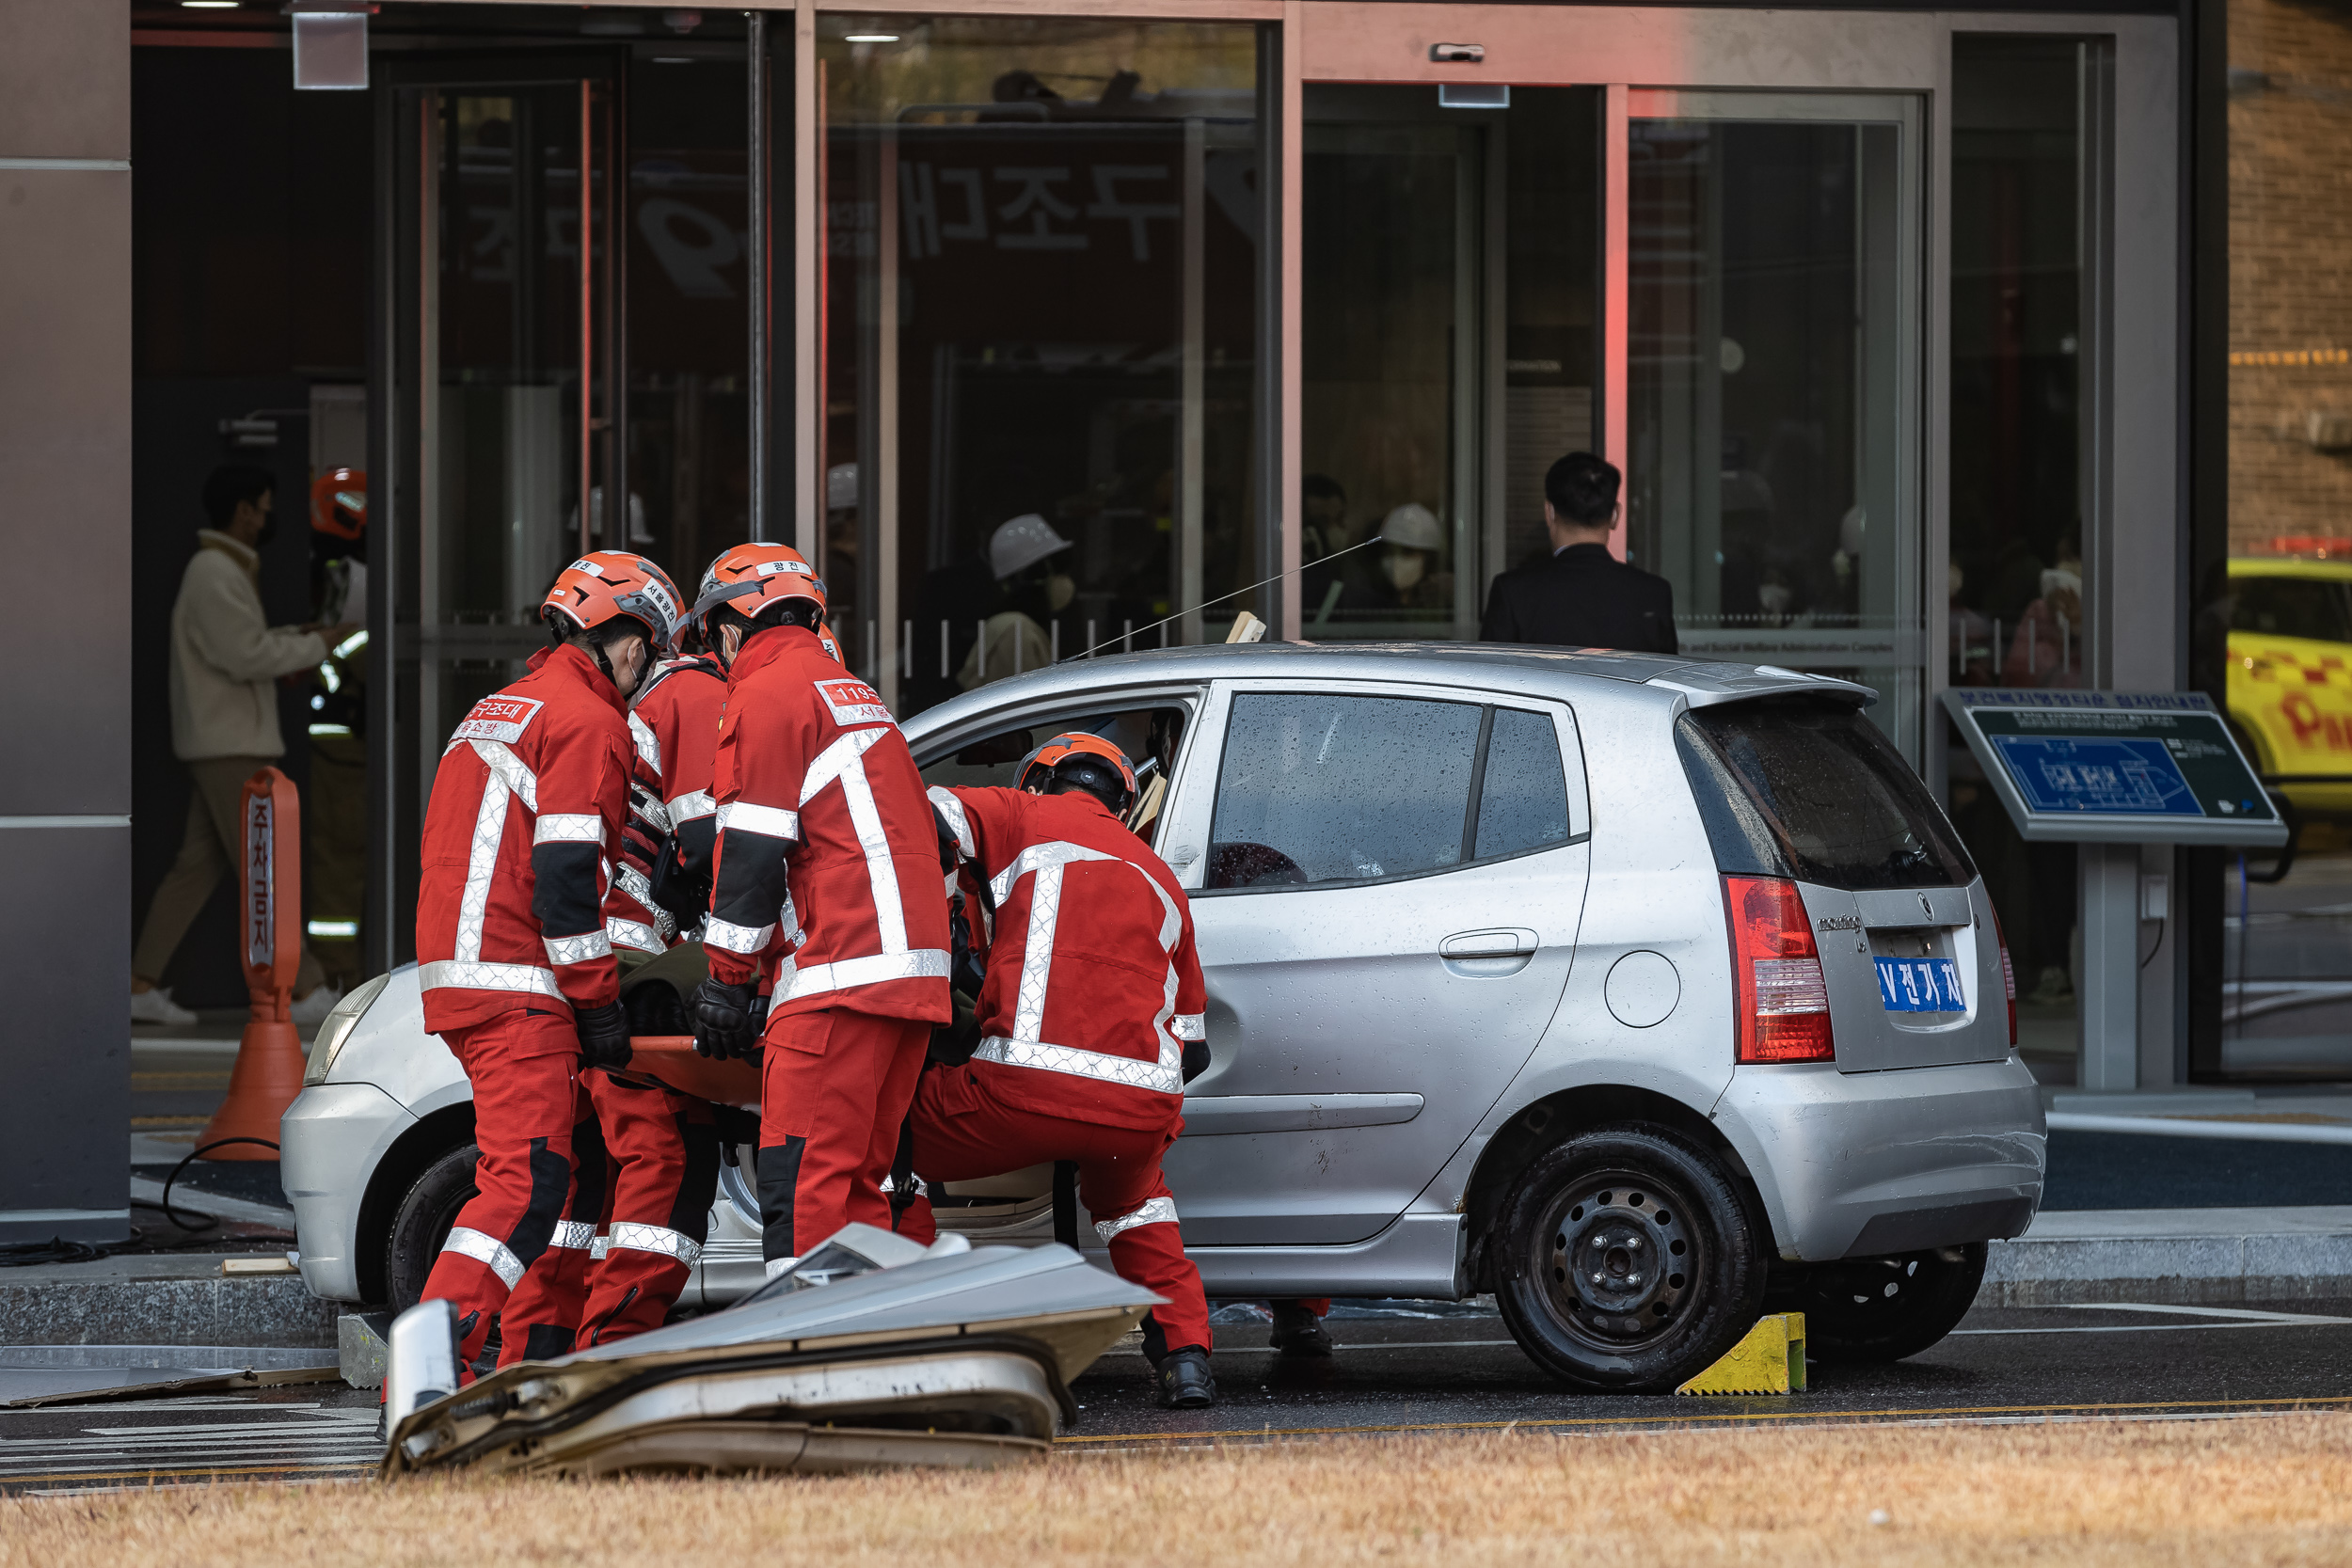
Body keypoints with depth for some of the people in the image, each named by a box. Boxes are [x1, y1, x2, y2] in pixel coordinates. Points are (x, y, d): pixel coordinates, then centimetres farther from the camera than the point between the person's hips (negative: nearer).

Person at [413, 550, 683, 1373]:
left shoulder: (501, 711, 23)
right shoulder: (588, 720, -8)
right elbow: (565, 879, -16)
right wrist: (600, 1003, -12)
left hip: (454, 971, 10)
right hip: (516, 986, -10)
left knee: (577, 1156, 18)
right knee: (529, 1181, -17)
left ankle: (535, 1362, 19)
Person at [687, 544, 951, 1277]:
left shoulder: (767, 695, -2)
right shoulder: (855, 693, 26)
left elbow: (751, 855, -9)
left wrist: (726, 978, -5)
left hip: (840, 971, -9)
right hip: (916, 974, 9)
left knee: (802, 1185, -12)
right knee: (855, 1181, 12)